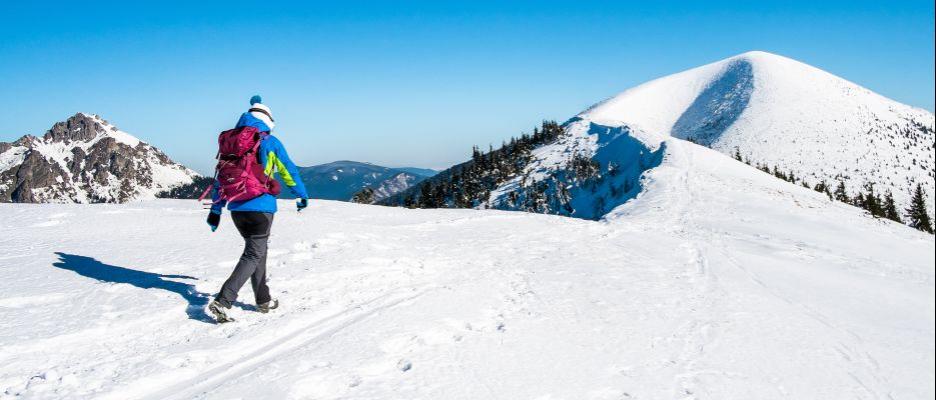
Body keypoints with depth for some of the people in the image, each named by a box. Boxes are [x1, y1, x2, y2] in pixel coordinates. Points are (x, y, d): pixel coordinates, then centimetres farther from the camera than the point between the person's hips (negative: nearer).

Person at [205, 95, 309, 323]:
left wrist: (216, 210, 16)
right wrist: (302, 195, 18)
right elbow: (289, 171, 4)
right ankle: (223, 301, -17)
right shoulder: (270, 142, -1)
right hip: (261, 206, -6)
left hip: (236, 208, 6)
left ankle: (263, 300, 23)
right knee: (253, 255, -3)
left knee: (257, 250, 20)